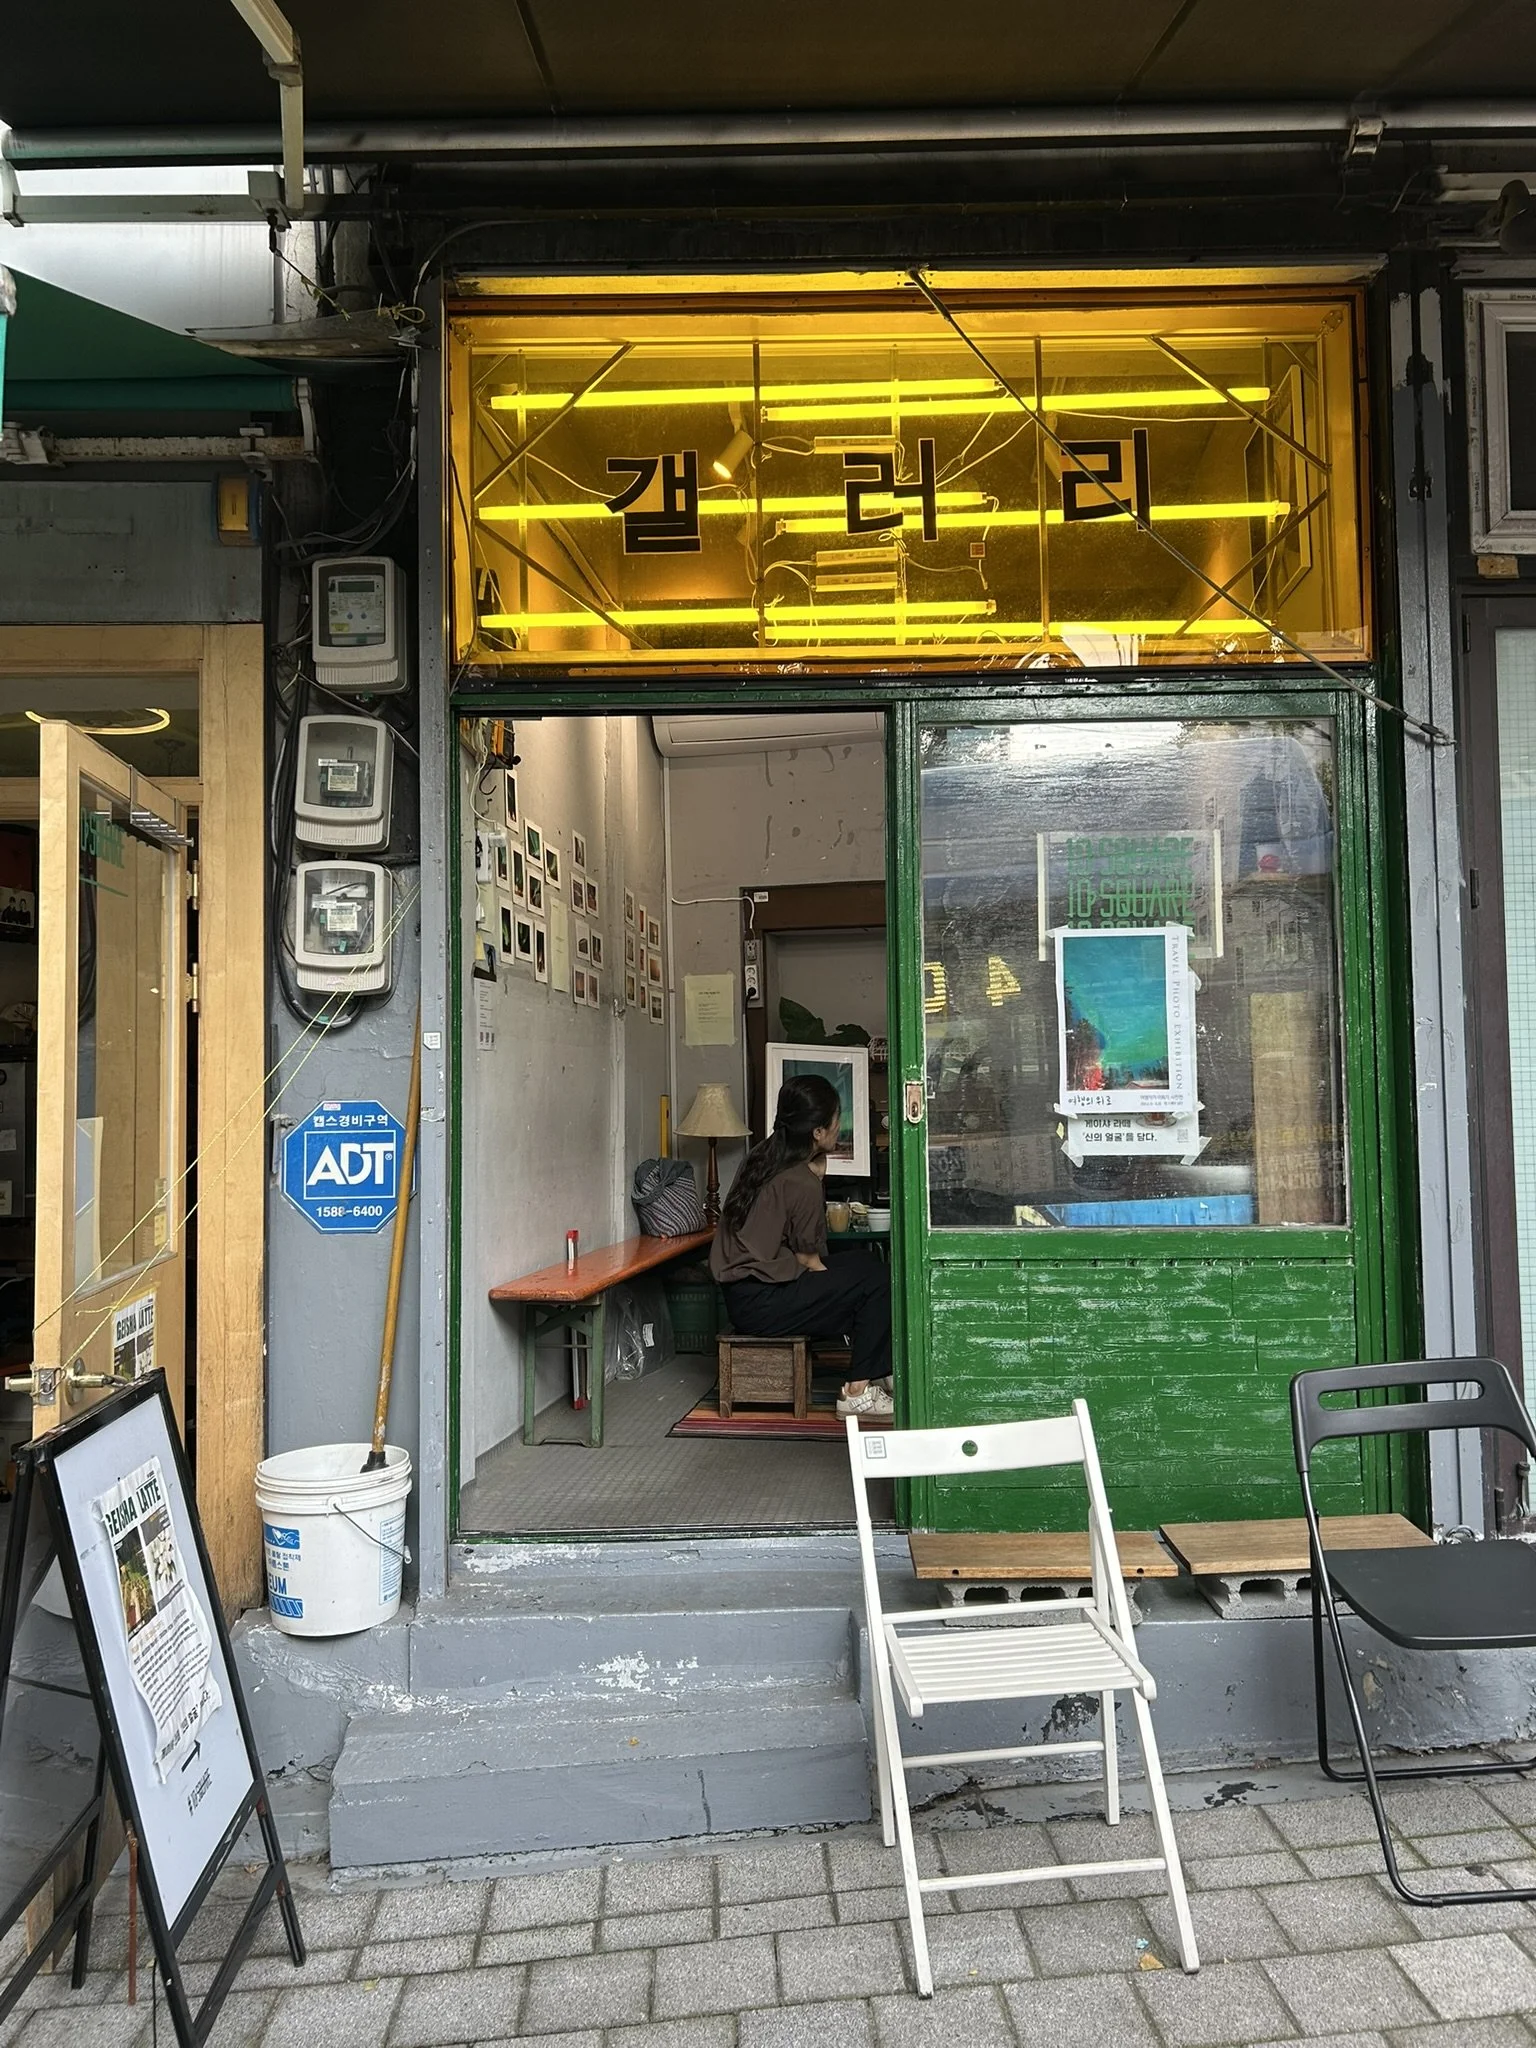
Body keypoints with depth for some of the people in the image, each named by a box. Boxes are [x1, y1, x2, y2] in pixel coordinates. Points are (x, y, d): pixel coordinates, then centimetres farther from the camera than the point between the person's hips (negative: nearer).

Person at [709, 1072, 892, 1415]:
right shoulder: (802, 1185, -20)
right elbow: (808, 1261, -10)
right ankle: (859, 1393, -2)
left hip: (739, 1291, 9)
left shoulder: (762, 1156, 6)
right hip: (760, 1305, -9)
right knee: (874, 1280, -8)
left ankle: (878, 1371, 15)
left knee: (862, 1262, 15)